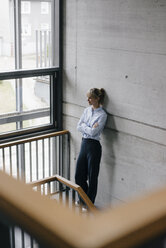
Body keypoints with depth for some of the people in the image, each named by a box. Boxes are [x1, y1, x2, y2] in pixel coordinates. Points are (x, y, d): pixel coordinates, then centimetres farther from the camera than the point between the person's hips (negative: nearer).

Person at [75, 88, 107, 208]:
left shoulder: (102, 114, -12)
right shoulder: (87, 110, 9)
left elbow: (93, 132, -18)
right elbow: (79, 127, 5)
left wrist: (84, 125, -5)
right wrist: (89, 128, -9)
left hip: (94, 146, -7)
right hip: (84, 143, 7)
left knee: (92, 176, 5)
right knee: (79, 175, 13)